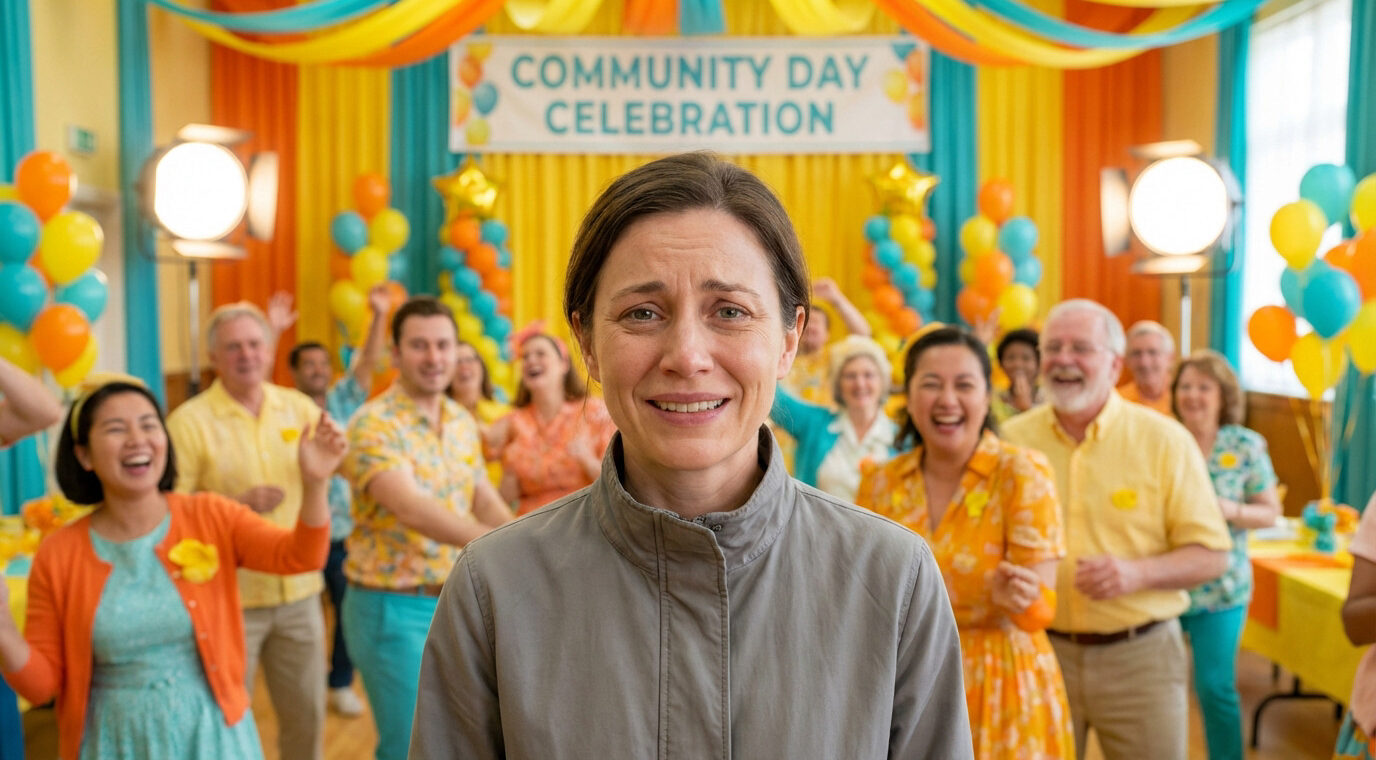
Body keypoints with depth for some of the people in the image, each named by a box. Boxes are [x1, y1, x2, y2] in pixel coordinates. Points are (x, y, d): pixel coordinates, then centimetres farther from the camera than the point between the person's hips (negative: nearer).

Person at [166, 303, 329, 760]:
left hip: (299, 592, 4)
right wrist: (238, 504, -24)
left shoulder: (299, 407, 5)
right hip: (230, 599, -4)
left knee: (307, 717, 15)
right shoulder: (189, 421, -8)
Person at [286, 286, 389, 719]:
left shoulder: (343, 401, 7)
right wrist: (272, 332, -28)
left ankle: (341, 684, 21)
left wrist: (379, 316, -14)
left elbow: (368, 363, -2)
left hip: (344, 530, 3)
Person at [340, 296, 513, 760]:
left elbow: (485, 500, 10)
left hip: (458, 601, 7)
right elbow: (412, 509, -31)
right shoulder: (373, 425, -18)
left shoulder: (464, 422, 6)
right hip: (394, 608, -7)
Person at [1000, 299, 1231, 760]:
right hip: (1037, 651, 1)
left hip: (1140, 655, -1)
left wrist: (1138, 573, -20)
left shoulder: (1165, 441, -3)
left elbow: (1212, 555, -3)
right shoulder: (1012, 440, 2)